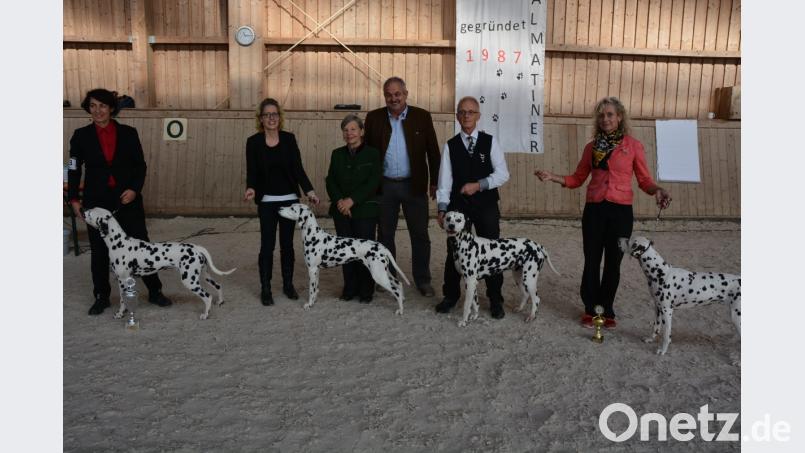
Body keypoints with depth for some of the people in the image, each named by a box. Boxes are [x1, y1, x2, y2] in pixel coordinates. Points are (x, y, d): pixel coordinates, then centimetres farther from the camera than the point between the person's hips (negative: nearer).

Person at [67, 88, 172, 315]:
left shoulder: (128, 133, 0)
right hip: (97, 202, 1)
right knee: (99, 251, 9)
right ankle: (101, 297, 23)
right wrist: (74, 198, -3)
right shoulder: (81, 136, 1)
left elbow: (140, 165, 2)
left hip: (128, 200, 0)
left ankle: (155, 291, 16)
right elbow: (74, 169, 5)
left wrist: (134, 189, -12)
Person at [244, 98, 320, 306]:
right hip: (267, 201, -1)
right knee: (267, 245, -1)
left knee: (287, 243, 10)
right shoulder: (254, 142, -3)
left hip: (290, 199, 2)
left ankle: (288, 284, 22)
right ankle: (265, 289, 9)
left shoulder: (289, 139, 0)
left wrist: (309, 190, -15)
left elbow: (297, 167, -3)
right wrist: (251, 188, -24)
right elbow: (252, 171, -4)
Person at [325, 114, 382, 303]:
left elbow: (373, 183, -9)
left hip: (365, 210, -3)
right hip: (342, 210, 4)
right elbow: (331, 181, 6)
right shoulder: (337, 154, 11)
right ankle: (350, 288, 19)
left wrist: (352, 200, -17)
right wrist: (339, 201, -11)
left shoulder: (372, 153, -1)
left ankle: (366, 291, 11)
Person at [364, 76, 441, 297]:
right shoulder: (374, 118, 3)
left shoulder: (422, 116, 0)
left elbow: (432, 151, 2)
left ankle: (422, 279, 17)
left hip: (414, 185, -1)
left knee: (420, 235, 5)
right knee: (385, 234, 11)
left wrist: (434, 182, 1)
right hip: (384, 186, 1)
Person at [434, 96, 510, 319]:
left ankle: (495, 299, 20)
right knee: (454, 252, 8)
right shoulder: (450, 145, 3)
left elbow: (502, 174, -5)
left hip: (486, 205, -1)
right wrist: (442, 208, -6)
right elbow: (445, 179, -1)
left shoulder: (490, 142, 0)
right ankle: (451, 295, 25)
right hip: (458, 205, 1)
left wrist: (479, 185, -17)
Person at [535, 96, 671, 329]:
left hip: (621, 211, -2)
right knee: (591, 262, 6)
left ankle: (606, 310, 24)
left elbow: (644, 180, 1)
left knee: (613, 263, 8)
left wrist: (658, 190, -19)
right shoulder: (592, 147, 7)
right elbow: (577, 179, 9)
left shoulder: (633, 145, 0)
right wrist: (552, 177, -4)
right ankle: (590, 309, 21)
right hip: (594, 209, 2)